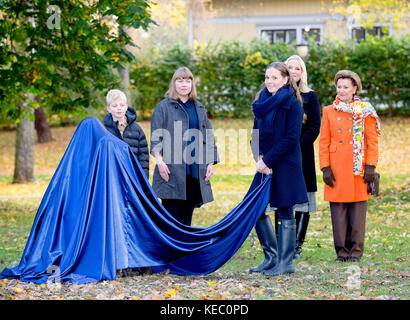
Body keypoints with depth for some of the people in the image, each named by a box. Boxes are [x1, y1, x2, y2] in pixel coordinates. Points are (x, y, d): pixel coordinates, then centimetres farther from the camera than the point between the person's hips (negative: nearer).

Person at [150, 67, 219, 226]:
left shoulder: (199, 108, 18)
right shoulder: (164, 107, 3)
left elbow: (208, 137, 20)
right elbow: (156, 137, -2)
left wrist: (210, 163, 11)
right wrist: (160, 161, -13)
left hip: (195, 171, 5)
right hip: (171, 171, -5)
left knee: (187, 216, 7)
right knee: (171, 216, -6)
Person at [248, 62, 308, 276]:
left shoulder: (292, 103, -9)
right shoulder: (263, 101, 12)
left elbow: (291, 138, -15)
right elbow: (257, 132, 14)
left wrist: (268, 161, -16)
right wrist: (259, 158, -3)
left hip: (285, 164, -7)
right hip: (266, 164, 7)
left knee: (285, 213, -1)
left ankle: (286, 263, 6)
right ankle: (271, 258, 18)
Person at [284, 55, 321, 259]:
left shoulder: (310, 96, 6)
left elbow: (314, 128, -1)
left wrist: (297, 149, -12)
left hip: (302, 156, -1)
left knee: (302, 203, -3)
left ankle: (297, 246, 0)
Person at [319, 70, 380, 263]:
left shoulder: (365, 112, 6)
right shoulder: (329, 112, 9)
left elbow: (372, 141, 3)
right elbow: (324, 143, 7)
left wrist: (370, 166, -6)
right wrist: (325, 168, -2)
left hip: (358, 167, -1)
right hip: (337, 168, 1)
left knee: (357, 208, 0)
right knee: (338, 209, 0)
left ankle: (356, 250, 7)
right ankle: (342, 250, 8)